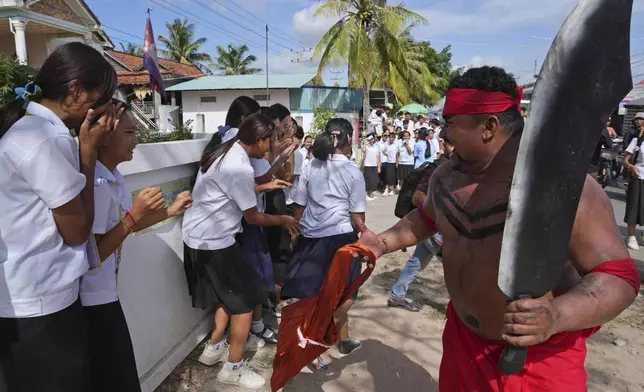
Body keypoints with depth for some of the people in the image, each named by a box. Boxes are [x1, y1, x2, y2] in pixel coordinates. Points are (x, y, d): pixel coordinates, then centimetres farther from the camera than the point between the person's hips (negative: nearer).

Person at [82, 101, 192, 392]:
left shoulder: (113, 177, 4)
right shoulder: (96, 184, -25)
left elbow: (125, 225, 16)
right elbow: (92, 257, -25)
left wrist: (170, 211, 11)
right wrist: (135, 214, -28)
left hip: (103, 294, 9)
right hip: (92, 300, -9)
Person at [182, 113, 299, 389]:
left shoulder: (226, 152, 4)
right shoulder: (239, 168, -25)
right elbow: (252, 217, -15)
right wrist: (283, 220, 0)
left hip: (202, 237, 10)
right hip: (213, 242, -10)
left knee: (230, 294, 23)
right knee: (245, 300, 3)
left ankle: (214, 348, 39)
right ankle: (233, 369, 18)